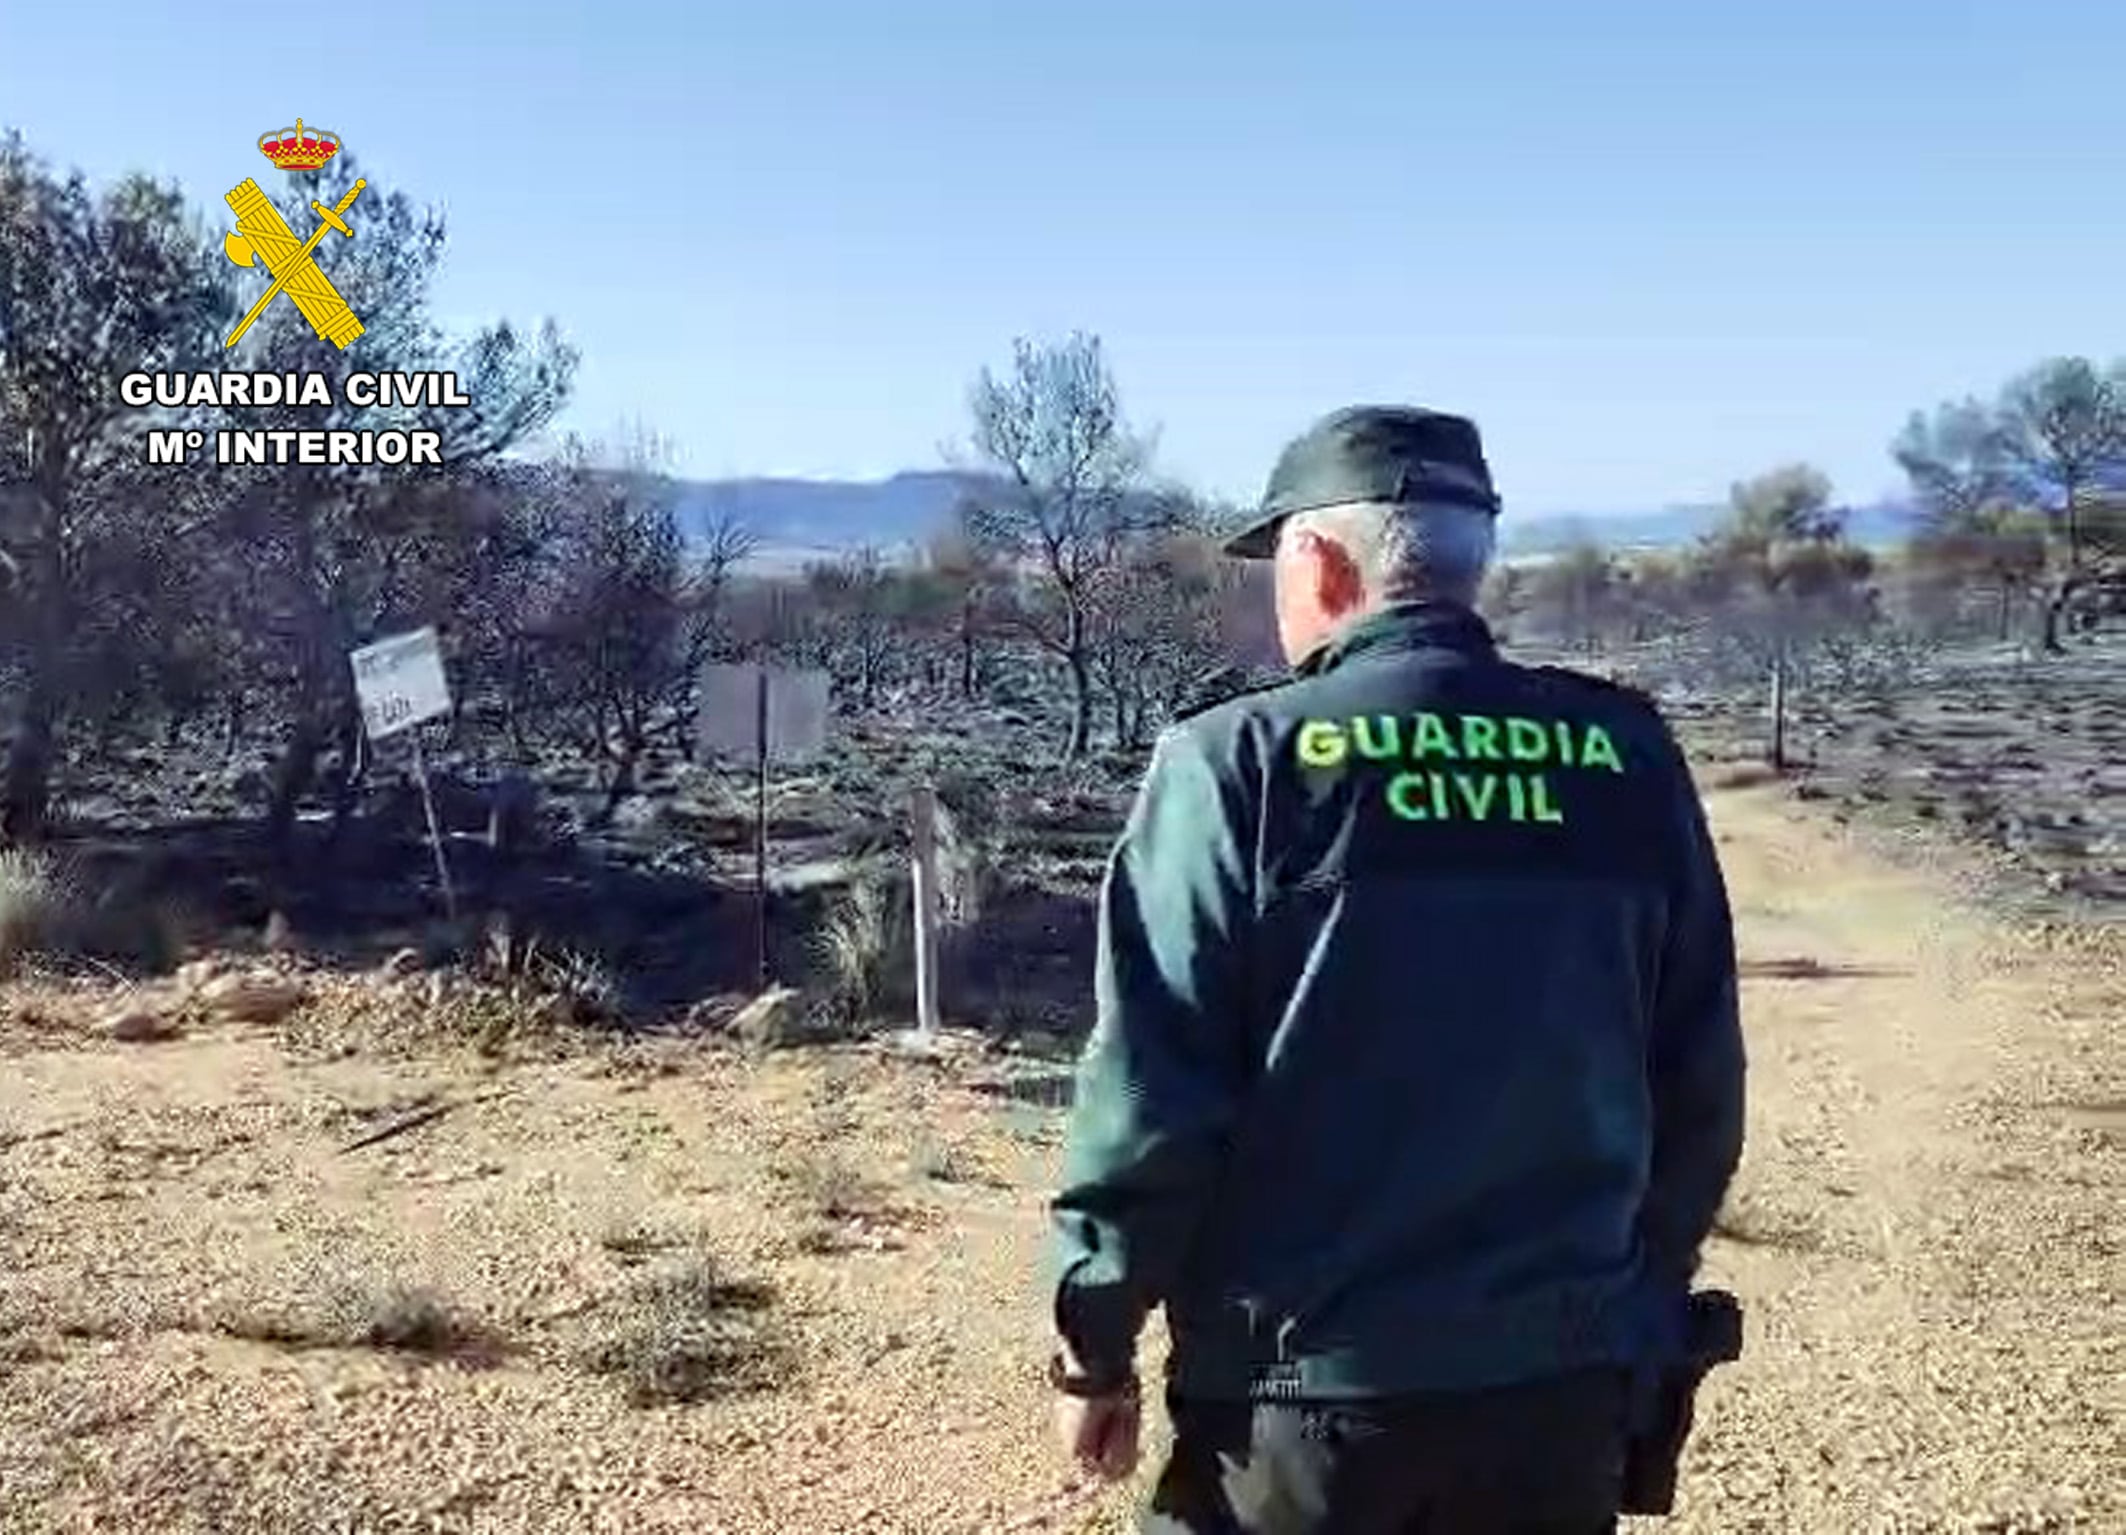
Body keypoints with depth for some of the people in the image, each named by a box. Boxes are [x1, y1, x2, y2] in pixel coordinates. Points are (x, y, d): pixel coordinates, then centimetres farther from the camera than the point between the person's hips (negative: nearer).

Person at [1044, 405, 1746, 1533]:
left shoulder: (1241, 762, -12)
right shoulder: (1628, 756, 1)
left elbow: (1150, 1093, -12)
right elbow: (1701, 1080, 6)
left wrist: (1096, 1342, 1)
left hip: (1310, 1384, -4)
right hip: (1566, 1378, 4)